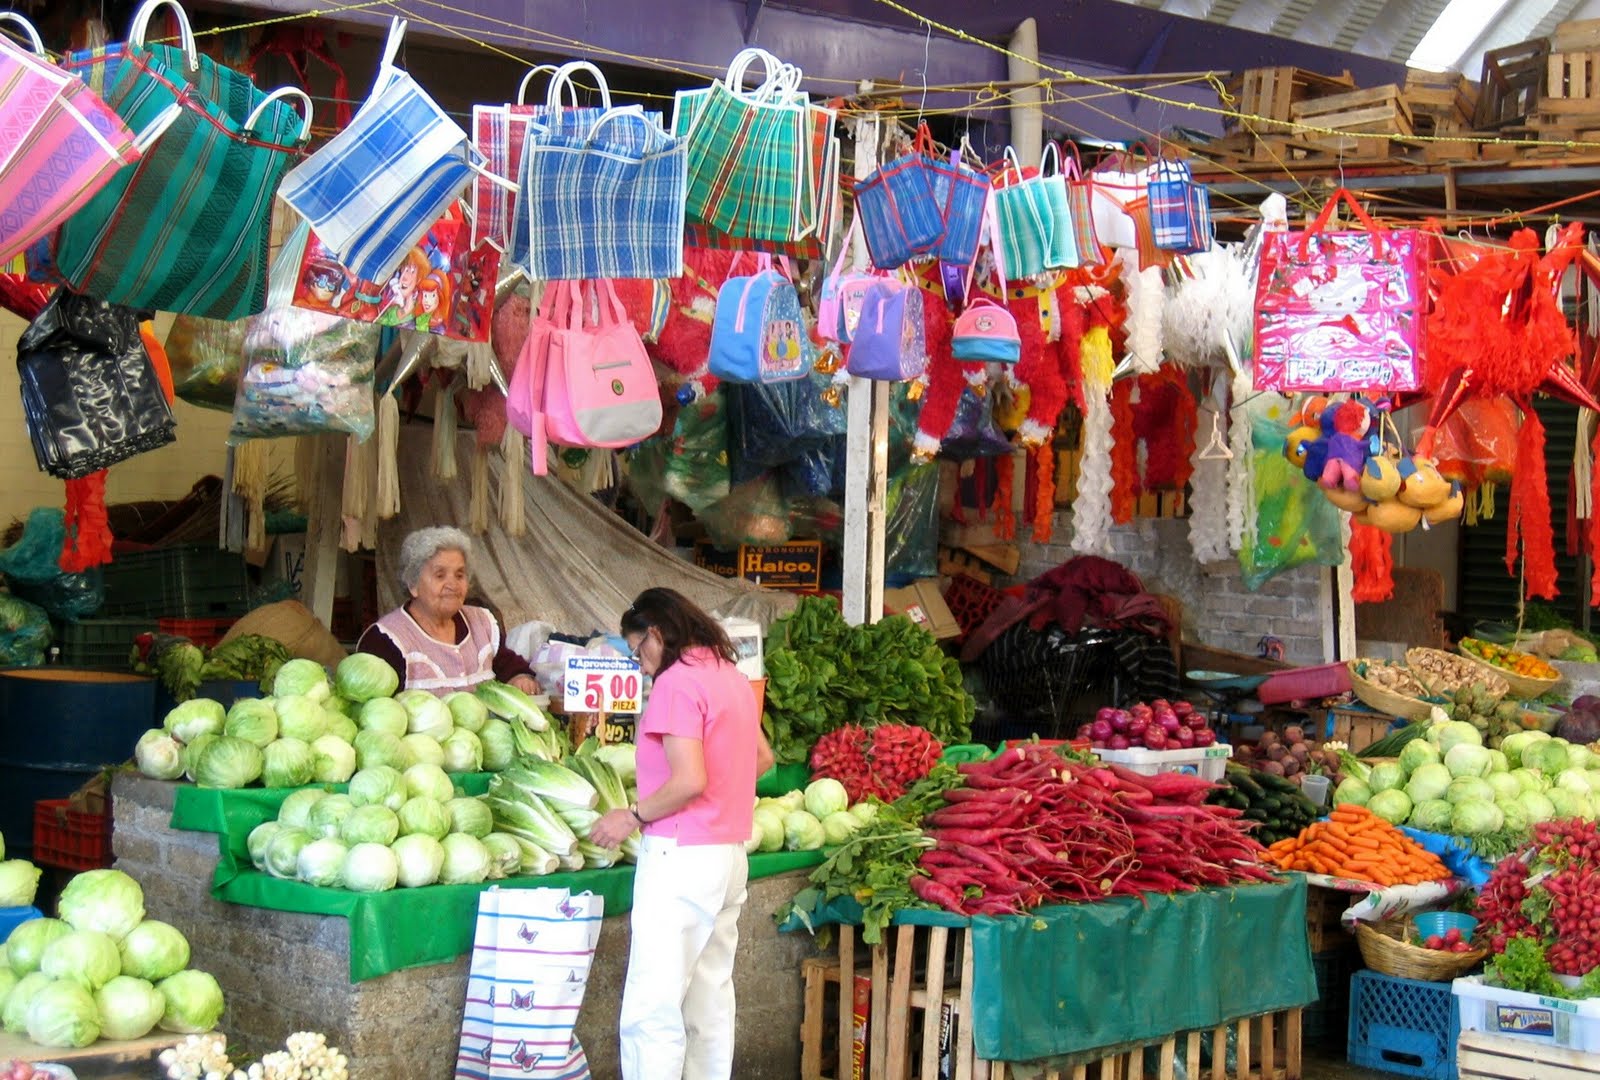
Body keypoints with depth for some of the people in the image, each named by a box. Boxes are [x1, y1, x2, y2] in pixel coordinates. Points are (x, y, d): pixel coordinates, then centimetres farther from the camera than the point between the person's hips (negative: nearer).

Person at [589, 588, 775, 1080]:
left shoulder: (677, 683, -14)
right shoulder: (733, 678, 14)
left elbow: (689, 780, -22)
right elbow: (763, 758, 27)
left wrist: (633, 816, -10)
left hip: (681, 855, -10)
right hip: (729, 853, 10)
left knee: (652, 1008, -9)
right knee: (711, 998, 14)